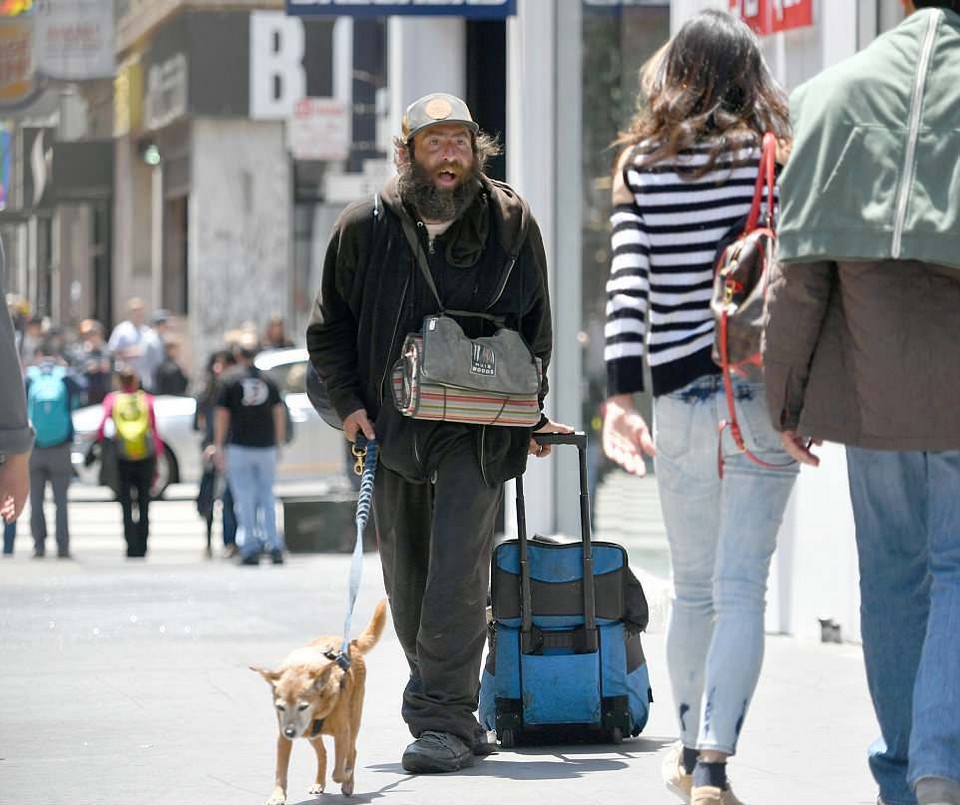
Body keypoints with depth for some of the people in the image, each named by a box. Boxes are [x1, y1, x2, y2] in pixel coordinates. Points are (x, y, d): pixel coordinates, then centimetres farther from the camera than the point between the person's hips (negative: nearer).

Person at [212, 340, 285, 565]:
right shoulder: (268, 380, 7)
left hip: (239, 447, -3)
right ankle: (274, 545, 1)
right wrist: (280, 442, 13)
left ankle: (250, 548, -2)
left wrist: (218, 447, 1)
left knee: (245, 499, 1)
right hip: (266, 447, 3)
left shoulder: (229, 379, -1)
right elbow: (279, 412, 7)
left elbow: (222, 415, -3)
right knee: (267, 498, 10)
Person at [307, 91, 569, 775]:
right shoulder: (366, 228, 1)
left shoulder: (511, 224, 0)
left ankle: (443, 720, -14)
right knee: (407, 583, 8)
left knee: (457, 574, -15)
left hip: (478, 429, -3)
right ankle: (451, 712, 23)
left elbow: (535, 328, 11)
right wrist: (350, 403, 0)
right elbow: (330, 328, 11)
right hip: (393, 428, 3)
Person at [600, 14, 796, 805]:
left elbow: (628, 287, -7)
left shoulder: (642, 165, 2)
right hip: (764, 389, -2)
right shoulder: (776, 161, 0)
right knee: (741, 588, -4)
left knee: (693, 588, 17)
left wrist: (620, 394, -11)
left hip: (681, 396, 2)